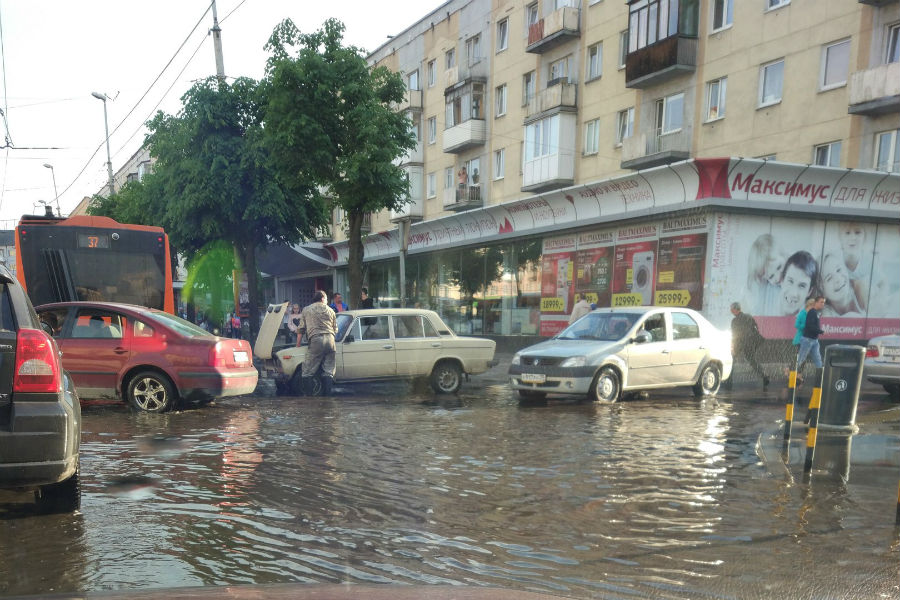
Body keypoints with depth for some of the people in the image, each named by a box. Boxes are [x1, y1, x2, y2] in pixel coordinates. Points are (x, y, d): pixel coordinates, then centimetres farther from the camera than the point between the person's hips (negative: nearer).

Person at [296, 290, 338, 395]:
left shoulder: (306, 310, 15)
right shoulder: (330, 310, 19)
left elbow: (301, 329, 15)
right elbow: (335, 329, 21)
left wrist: (298, 345, 23)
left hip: (316, 340, -3)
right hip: (330, 340, 3)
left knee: (308, 372, 2)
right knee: (328, 372, 6)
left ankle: (307, 395, -1)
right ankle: (327, 395, 2)